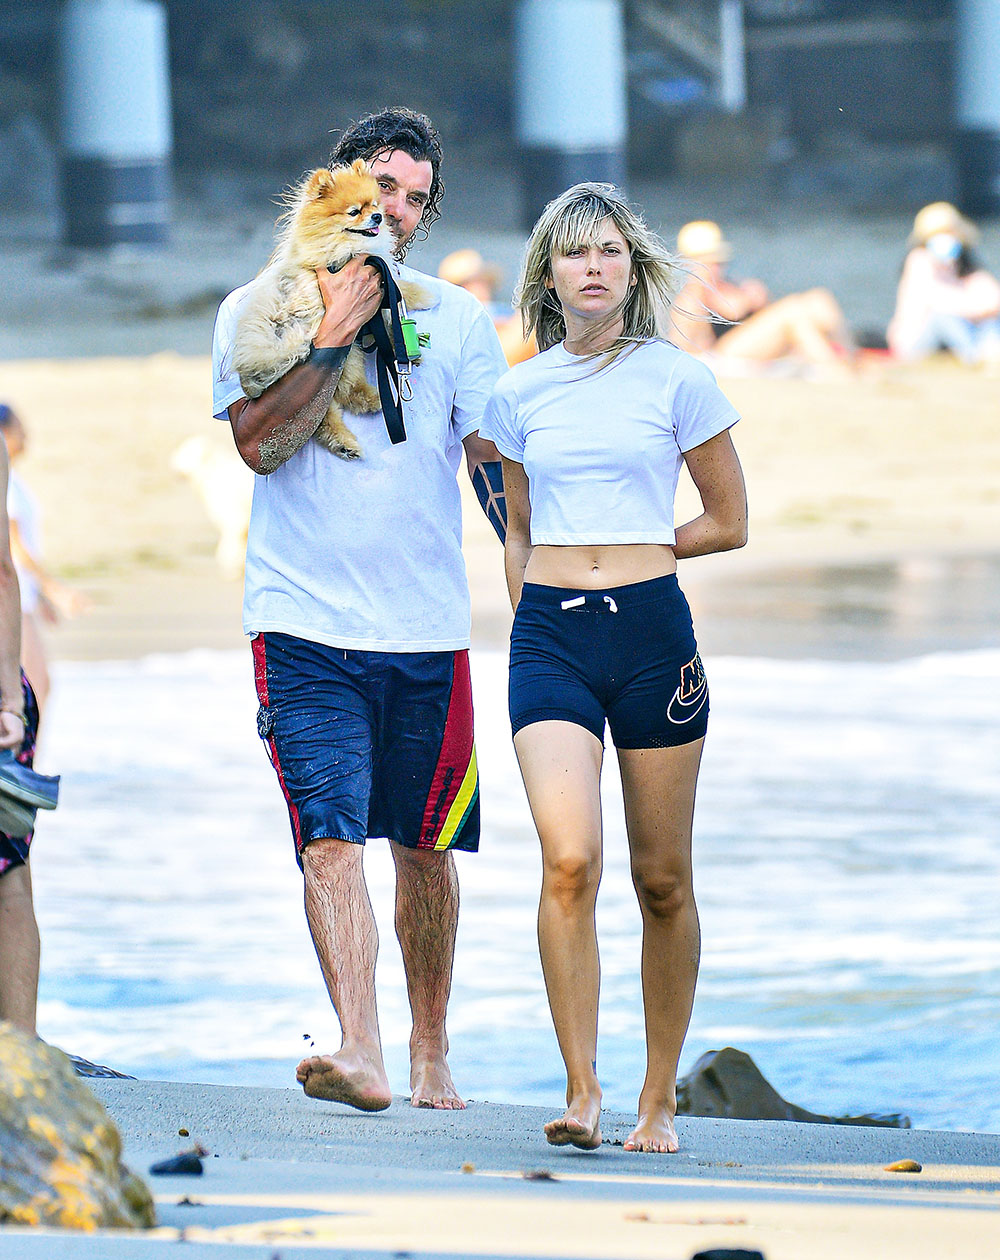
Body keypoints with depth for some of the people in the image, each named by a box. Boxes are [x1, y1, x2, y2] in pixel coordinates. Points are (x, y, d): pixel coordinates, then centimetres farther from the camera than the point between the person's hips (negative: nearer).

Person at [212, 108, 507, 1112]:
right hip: (304, 623, -2)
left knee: (425, 844, 9)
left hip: (428, 626, 2)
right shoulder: (257, 310, 4)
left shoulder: (456, 320, 9)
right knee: (330, 837, -15)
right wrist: (337, 332, -12)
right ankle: (359, 1049, -25)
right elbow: (260, 444, -9)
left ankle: (430, 1055, 23)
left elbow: (495, 463, 6)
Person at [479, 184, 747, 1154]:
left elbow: (729, 523, 8)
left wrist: (627, 551, 7)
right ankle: (580, 1093, -19)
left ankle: (658, 1101, 17)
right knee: (569, 857, -19)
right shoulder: (518, 395, 9)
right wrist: (528, 612, 11)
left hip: (652, 632, -1)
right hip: (550, 638, 1)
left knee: (661, 880, 5)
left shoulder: (677, 381, 2)